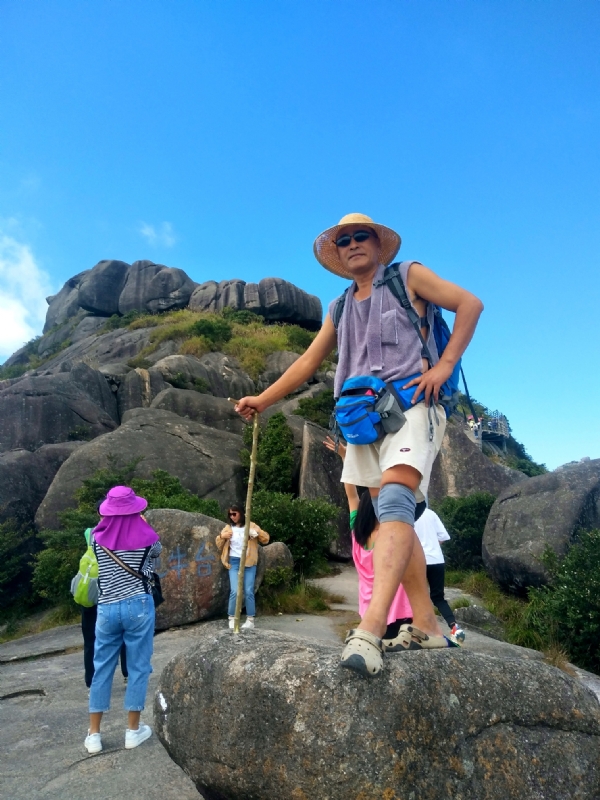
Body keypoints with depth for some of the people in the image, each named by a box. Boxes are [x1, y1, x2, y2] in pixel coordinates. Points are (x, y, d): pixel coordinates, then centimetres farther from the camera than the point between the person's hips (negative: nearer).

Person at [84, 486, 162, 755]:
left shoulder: (98, 536, -6)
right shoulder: (145, 535, -9)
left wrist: (111, 522, 27)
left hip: (107, 608, 3)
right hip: (139, 606, -2)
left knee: (102, 668, 15)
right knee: (138, 667, 10)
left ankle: (93, 734, 22)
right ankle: (133, 730, 20)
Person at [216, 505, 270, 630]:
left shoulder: (251, 525, 3)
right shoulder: (228, 528, 7)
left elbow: (266, 540, 1)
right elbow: (219, 546, 13)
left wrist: (258, 532, -18)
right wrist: (221, 537, -8)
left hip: (249, 563, -1)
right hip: (234, 562, 1)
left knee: (249, 592, -2)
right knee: (235, 591, -11)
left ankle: (250, 620, 8)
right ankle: (232, 618, 3)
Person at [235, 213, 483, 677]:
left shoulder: (408, 276, 12)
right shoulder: (341, 309, 26)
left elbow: (470, 304, 5)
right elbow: (308, 362, 27)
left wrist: (444, 366, -7)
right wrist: (262, 400, 21)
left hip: (411, 403, -6)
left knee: (393, 500, -27)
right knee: (396, 520, 1)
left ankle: (370, 631, -37)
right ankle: (426, 626, 7)